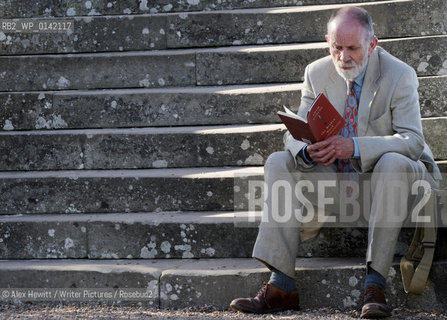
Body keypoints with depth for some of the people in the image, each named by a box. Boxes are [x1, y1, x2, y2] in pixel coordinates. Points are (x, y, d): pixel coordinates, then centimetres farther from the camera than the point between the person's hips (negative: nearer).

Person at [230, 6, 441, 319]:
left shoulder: (400, 76, -13)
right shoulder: (317, 74, 0)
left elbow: (412, 140, -23)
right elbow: (295, 133, 1)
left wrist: (354, 146, -38)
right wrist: (308, 149, -26)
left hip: (382, 177, -4)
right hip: (336, 180, 4)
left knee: (392, 162, -37)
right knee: (279, 162, -15)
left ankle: (375, 284, -36)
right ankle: (281, 286, -23)